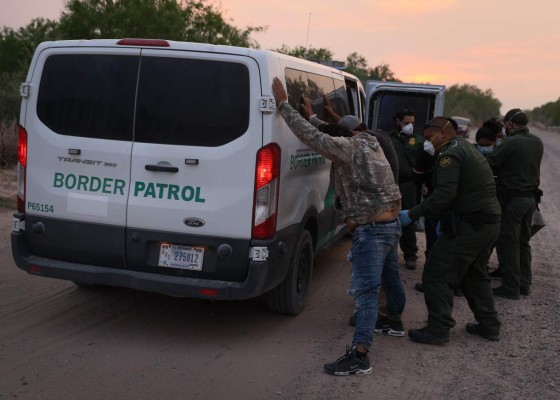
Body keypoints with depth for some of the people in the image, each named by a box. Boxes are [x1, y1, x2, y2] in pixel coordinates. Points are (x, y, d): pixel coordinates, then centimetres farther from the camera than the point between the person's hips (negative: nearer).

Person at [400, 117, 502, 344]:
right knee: (474, 274, 24)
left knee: (436, 275, -5)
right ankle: (489, 325, 29)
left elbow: (444, 194, -24)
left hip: (468, 227, -10)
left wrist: (412, 214, -21)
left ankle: (438, 330, -2)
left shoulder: (450, 154, -12)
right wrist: (445, 218, 17)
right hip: (490, 223, 10)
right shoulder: (466, 148, 20)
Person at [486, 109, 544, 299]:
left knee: (508, 243, 0)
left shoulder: (511, 143, -18)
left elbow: (489, 164, -14)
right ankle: (524, 283, 24)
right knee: (523, 241, 17)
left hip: (512, 198, -8)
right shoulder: (538, 142, 6)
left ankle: (511, 287, 3)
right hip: (530, 197, 8)